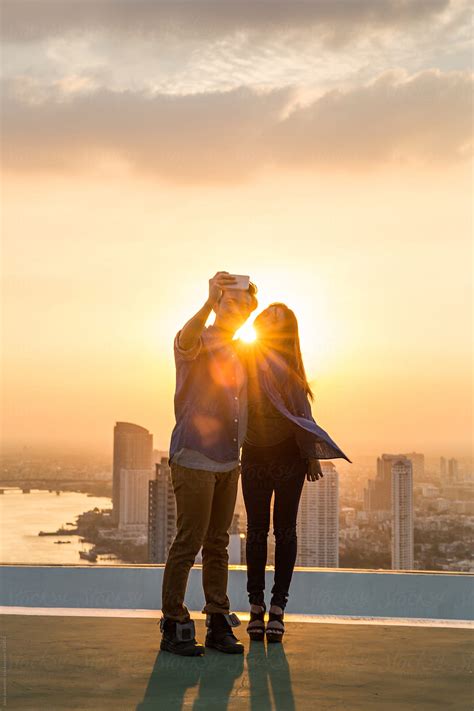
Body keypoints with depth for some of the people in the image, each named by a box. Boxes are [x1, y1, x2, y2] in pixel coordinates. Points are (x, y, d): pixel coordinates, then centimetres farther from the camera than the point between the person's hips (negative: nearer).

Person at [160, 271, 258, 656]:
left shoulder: (240, 351, 16)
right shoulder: (198, 343, -5)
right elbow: (188, 338, -32)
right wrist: (210, 301, -48)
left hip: (228, 461, 7)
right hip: (194, 458, -7)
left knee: (218, 543, 10)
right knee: (189, 542, -6)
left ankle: (219, 624, 15)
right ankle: (173, 626, 1)